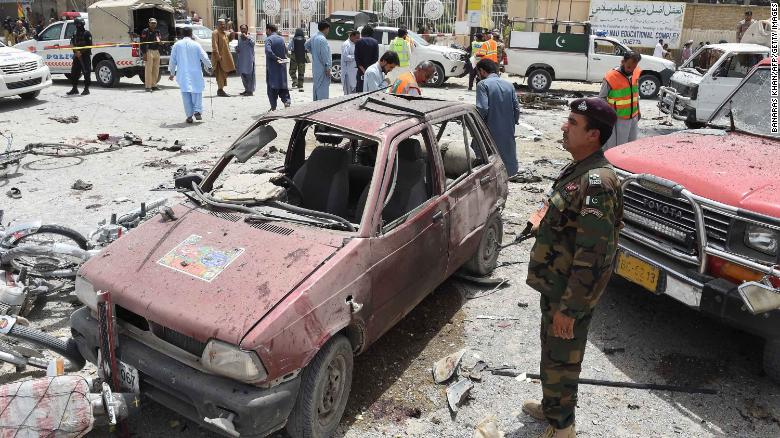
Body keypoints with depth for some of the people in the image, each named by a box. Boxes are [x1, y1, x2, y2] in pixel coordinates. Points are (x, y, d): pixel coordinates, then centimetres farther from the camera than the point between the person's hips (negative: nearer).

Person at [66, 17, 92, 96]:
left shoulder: (87, 33, -5)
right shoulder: (75, 33, 14)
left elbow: (89, 46, -11)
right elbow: (72, 44, 10)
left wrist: (81, 51, -17)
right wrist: (76, 51, -9)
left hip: (85, 56, -7)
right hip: (77, 56, 7)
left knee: (86, 72, -5)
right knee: (74, 72, 8)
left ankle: (86, 89, 1)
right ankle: (74, 89, 16)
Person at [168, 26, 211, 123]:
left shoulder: (177, 45, 3)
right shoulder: (196, 45, -2)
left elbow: (172, 60, 7)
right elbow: (204, 58, 0)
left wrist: (171, 73, 17)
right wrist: (209, 67, 17)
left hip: (183, 74, 1)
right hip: (195, 73, -1)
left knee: (186, 94, 3)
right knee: (197, 92, 7)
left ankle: (189, 115, 1)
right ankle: (197, 111, -7)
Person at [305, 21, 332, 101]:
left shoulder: (313, 38, 10)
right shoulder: (322, 39, -18)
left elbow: (306, 45, 28)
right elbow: (324, 55, -21)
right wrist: (327, 68, -17)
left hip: (315, 68, 10)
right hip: (322, 69, -10)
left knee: (316, 87, 17)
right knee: (323, 88, -8)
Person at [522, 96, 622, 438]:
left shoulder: (596, 183, -26)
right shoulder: (577, 170, 6)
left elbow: (592, 255, -27)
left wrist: (569, 307, -23)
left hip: (571, 292, -9)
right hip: (555, 282, 9)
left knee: (560, 358, 7)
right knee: (552, 351, 24)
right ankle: (552, 407, 44)